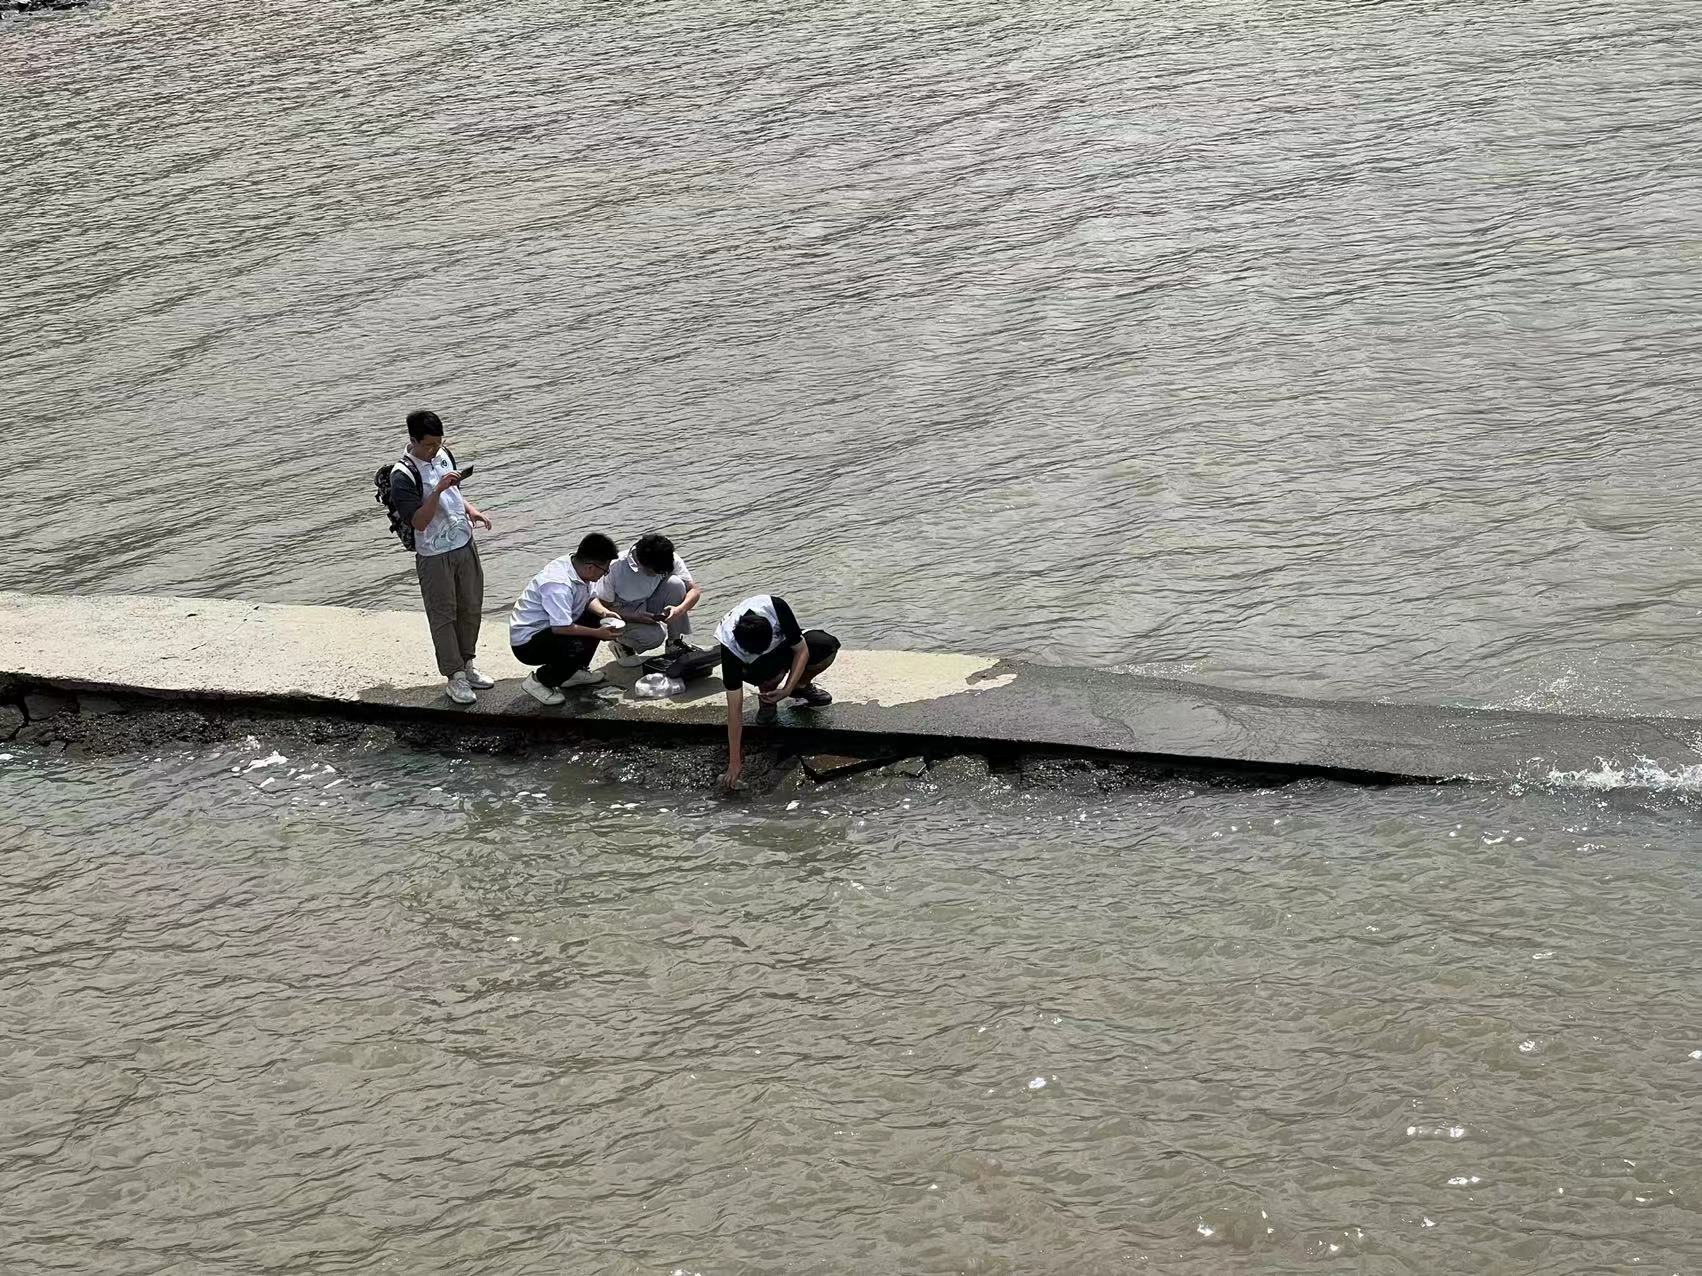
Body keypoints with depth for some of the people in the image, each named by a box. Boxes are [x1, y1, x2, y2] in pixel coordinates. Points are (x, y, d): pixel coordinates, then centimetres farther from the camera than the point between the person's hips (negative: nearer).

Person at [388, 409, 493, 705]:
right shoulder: (403, 475, -21)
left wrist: (472, 511, 0)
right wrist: (438, 490, -36)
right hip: (434, 556, -7)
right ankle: (455, 678, 12)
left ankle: (466, 664, 32)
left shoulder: (442, 455, 2)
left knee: (471, 608, 16)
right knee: (444, 616, 4)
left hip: (464, 545, 7)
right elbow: (419, 522, -26)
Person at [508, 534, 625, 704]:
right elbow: (561, 627, -33)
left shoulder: (575, 564, -5)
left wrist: (604, 613, -9)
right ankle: (539, 681, -9)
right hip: (526, 643, -10)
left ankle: (575, 672, 15)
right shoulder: (559, 585, -32)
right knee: (581, 645, -30)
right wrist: (598, 634, -23)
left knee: (595, 618, 7)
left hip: (546, 629, 10)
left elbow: (589, 599, 12)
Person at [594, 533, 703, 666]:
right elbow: (604, 606, -19)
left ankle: (675, 642, -8)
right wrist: (636, 617, -32)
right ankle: (622, 644, 1)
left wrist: (679, 610, -36)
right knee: (655, 635, -34)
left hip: (648, 608, 4)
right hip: (624, 614, -4)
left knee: (675, 583, -24)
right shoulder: (617, 567, -29)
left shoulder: (670, 560, -18)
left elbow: (694, 590, -15)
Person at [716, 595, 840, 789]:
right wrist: (734, 762, -36)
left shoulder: (775, 608, -37)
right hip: (752, 668, -3)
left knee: (828, 646, -25)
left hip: (784, 647, 3)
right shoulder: (729, 647, -39)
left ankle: (801, 686, 5)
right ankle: (766, 696, -2)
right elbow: (735, 709, -36)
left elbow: (802, 650, -21)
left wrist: (787, 690, -34)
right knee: (773, 675, -39)